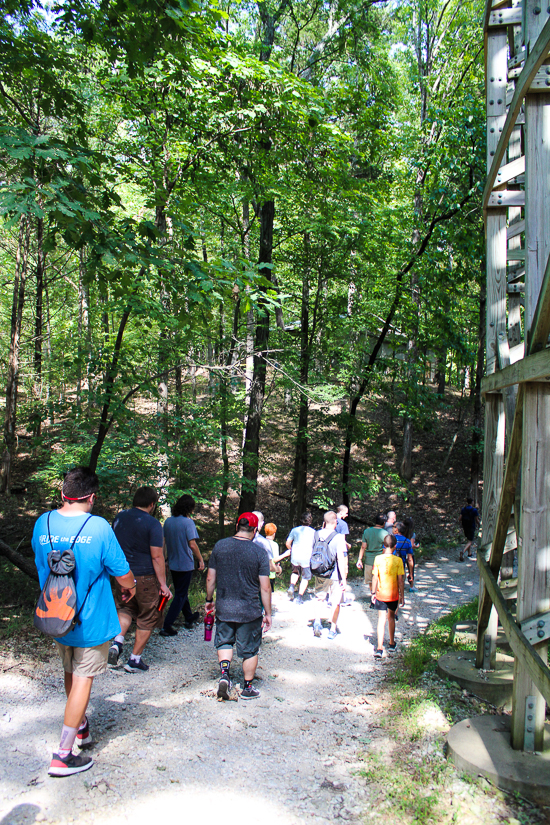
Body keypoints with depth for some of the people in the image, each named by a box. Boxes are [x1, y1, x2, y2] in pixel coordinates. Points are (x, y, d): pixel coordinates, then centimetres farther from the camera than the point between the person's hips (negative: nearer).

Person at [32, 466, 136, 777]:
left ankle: (80, 727, 43)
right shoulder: (98, 527, -21)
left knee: (71, 674, 24)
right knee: (83, 680, 5)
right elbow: (123, 574, -13)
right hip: (91, 621, -5)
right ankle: (63, 755, 8)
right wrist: (130, 588, 10)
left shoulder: (42, 524, -7)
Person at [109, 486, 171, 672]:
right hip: (145, 578, -5)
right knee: (147, 618, 10)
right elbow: (157, 556, -16)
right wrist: (163, 584, -11)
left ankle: (117, 642, 5)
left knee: (125, 609, 26)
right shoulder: (152, 523, -14)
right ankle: (134, 660, 16)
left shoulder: (119, 518, 5)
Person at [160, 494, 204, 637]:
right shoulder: (188, 522, -17)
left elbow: (164, 542, 9)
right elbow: (192, 544, -22)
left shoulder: (168, 521, 2)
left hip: (172, 563, 7)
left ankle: (189, 618, 37)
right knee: (180, 595, 3)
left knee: (181, 592, 22)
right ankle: (167, 626, -1)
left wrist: (166, 559, 20)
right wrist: (200, 559, -11)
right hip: (185, 564, -6)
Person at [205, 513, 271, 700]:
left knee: (224, 641, 23)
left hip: (223, 608, 2)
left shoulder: (219, 546, -5)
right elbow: (265, 588, -10)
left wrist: (209, 600, 18)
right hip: (250, 611, -2)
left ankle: (224, 673, 4)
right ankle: (247, 688, 24)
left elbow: (210, 578, 3)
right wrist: (268, 613, 1)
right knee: (249, 649, 13)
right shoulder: (259, 552, -12)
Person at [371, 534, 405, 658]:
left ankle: (379, 648, -10)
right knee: (391, 617, 20)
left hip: (381, 595, 0)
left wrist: (373, 593, 6)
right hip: (393, 595, 0)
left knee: (381, 620, 1)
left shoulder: (378, 559, -8)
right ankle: (392, 644, 34)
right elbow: (400, 580, -8)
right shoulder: (398, 560, -10)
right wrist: (402, 595, 2)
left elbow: (375, 578, -4)